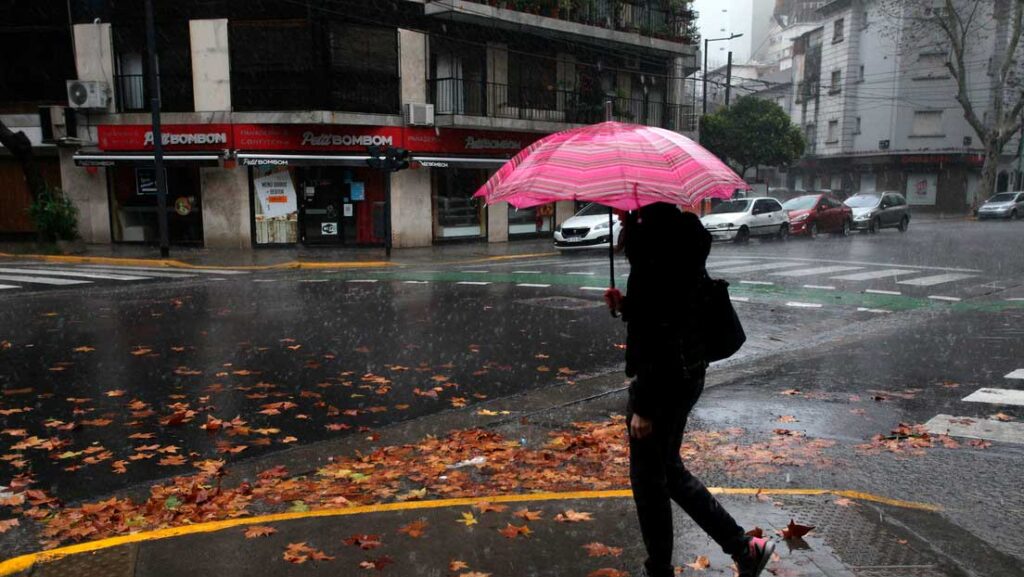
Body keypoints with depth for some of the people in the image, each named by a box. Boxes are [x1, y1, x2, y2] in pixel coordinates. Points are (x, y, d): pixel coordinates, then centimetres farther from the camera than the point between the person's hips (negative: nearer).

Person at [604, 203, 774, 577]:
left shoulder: (656, 255, -21)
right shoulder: (679, 245, 9)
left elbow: (661, 335, -24)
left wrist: (644, 407, -20)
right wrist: (624, 305, 4)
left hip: (665, 380, -10)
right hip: (686, 374, 10)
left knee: (649, 478, 8)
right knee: (668, 469, 22)